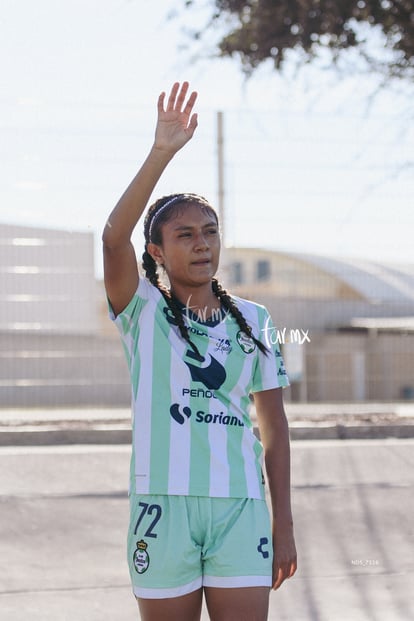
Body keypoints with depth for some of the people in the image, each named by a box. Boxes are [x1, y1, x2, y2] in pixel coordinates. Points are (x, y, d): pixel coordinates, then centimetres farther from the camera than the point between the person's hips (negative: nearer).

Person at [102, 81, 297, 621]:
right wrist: (162, 152, -24)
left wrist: (283, 523, 8)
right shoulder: (143, 311, 3)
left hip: (240, 508, 2)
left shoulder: (253, 321, 11)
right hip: (163, 503, -2)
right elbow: (114, 236, -17)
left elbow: (273, 425, 12)